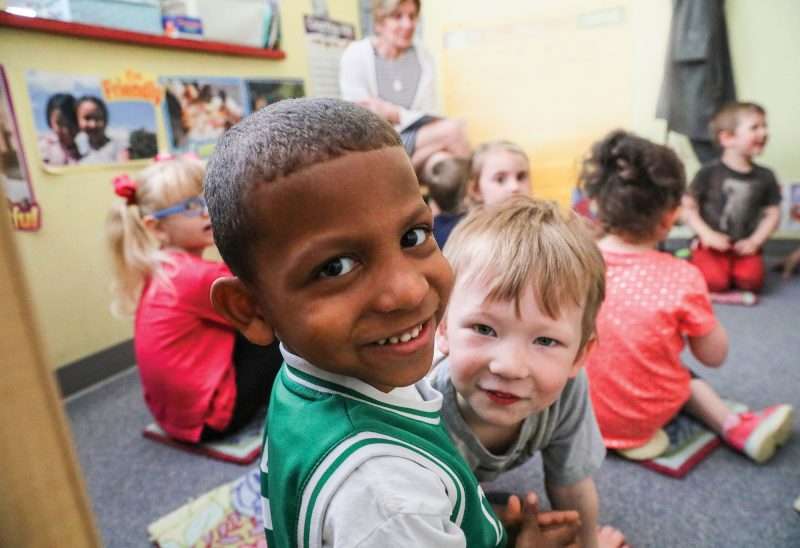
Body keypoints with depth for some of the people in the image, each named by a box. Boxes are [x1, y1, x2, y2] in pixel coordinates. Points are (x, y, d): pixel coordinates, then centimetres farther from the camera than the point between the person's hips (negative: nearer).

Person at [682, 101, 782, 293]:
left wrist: (754, 241, -5)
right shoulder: (709, 172, -7)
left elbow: (772, 214, 8)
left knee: (751, 280, -21)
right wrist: (707, 234, -15)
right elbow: (687, 207, -7)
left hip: (744, 247, 3)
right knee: (715, 283, -23)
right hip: (712, 244, -3)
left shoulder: (765, 177, 5)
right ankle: (694, 264, 8)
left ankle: (731, 269, 11)